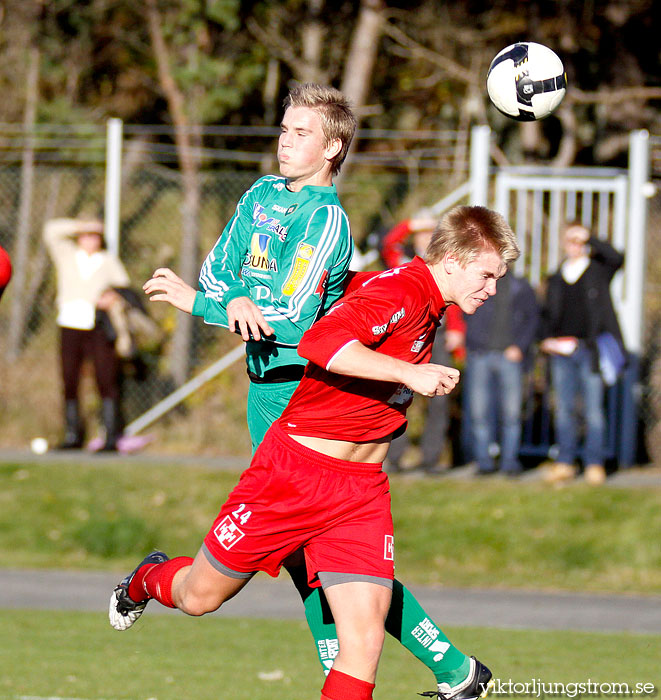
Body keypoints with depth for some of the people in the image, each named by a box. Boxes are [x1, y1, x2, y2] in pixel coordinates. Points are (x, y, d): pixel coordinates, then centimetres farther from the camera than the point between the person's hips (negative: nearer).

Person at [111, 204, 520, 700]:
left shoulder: (428, 305, 9)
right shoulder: (400, 291, -19)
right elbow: (319, 342, -35)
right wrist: (408, 373, -36)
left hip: (363, 489, 7)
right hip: (298, 468, -7)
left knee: (365, 644, -10)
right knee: (200, 597, 11)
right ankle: (147, 580, 46)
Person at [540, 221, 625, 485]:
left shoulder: (599, 271, 6)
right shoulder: (556, 279, 18)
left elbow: (616, 258, -15)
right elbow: (548, 313, 24)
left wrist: (590, 238, -11)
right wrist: (547, 338, 7)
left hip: (590, 351, -4)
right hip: (561, 352, 4)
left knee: (594, 410, -4)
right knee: (564, 410, 4)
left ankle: (594, 463, 0)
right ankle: (565, 463, 8)